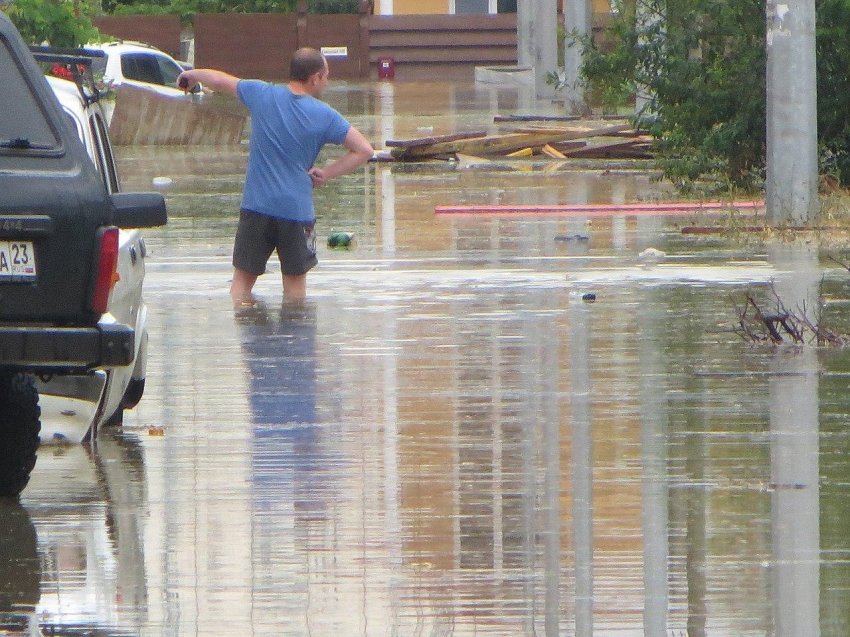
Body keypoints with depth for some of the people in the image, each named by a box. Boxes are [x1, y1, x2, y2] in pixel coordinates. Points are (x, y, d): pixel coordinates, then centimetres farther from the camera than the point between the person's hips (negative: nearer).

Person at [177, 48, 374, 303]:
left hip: (256, 206, 1)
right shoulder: (324, 116, -4)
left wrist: (193, 75, 34)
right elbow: (364, 150, -4)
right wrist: (326, 174, 2)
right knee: (295, 281, 12)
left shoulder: (262, 94, -2)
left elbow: (220, 80, 13)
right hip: (297, 210, -1)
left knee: (243, 278, 10)